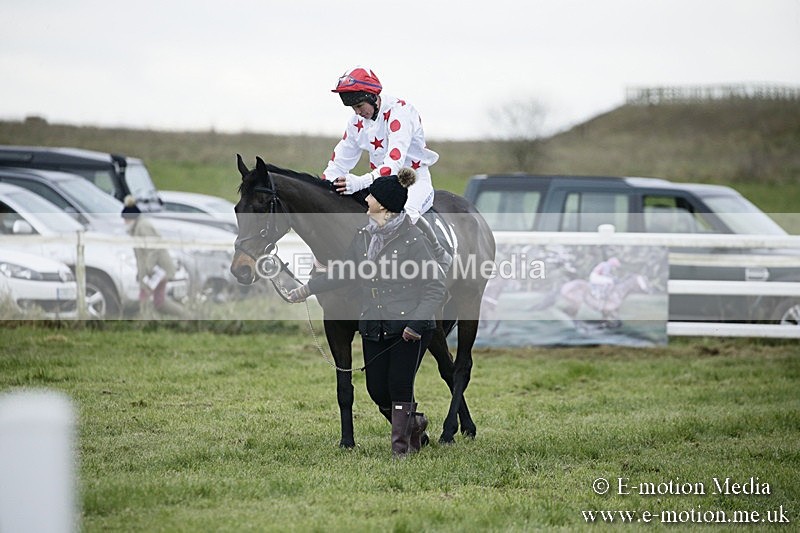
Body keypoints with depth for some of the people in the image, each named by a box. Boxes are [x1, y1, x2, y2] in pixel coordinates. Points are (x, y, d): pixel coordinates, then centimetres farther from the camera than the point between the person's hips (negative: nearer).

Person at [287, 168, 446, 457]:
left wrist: (416, 322, -21)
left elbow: (435, 288, -12)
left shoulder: (413, 239, -13)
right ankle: (414, 424, 33)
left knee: (399, 387, -6)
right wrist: (308, 289, 22)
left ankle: (400, 447, 10)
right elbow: (344, 272, 23)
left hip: (409, 329, -6)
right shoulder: (363, 237, 7)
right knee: (378, 391, 7)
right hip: (373, 328, 6)